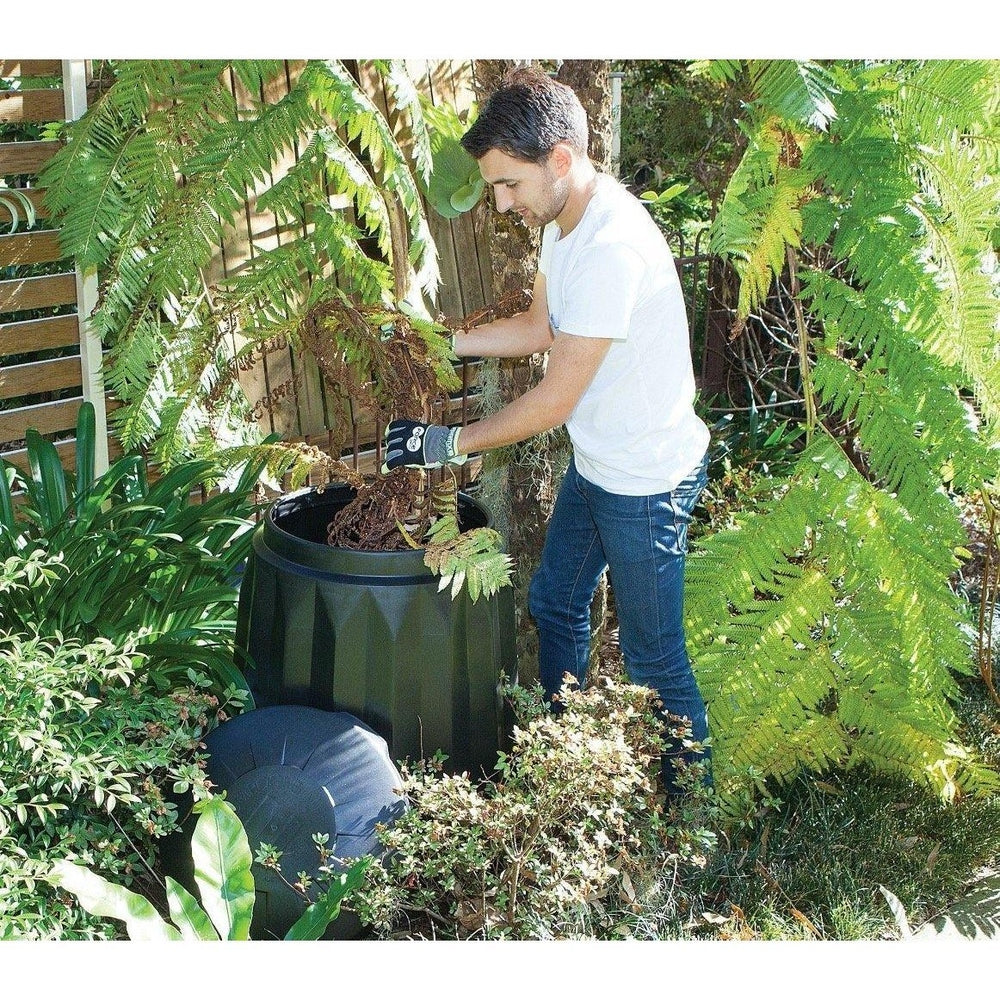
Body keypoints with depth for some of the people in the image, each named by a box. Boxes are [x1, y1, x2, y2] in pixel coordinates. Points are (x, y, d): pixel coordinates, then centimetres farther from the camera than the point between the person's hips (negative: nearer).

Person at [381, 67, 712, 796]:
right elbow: (538, 329, 13)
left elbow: (554, 401, -27)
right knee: (555, 604, 25)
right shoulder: (564, 219, -1)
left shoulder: (613, 249, -32)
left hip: (646, 483, -10)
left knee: (653, 660, 5)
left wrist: (451, 444, -17)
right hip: (593, 466, 10)